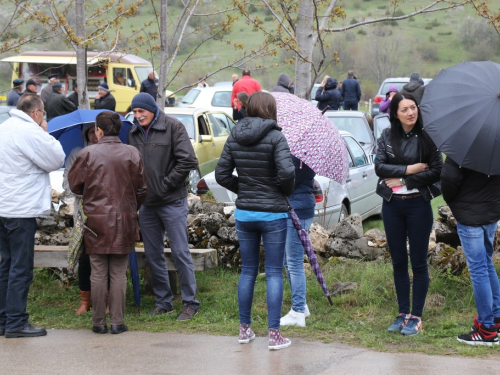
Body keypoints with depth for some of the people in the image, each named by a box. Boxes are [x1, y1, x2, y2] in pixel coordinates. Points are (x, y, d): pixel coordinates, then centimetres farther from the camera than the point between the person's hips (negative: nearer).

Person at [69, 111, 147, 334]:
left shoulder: (87, 154, -7)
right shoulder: (132, 153, 0)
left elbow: (75, 185, 2)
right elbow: (141, 189, 5)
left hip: (96, 220, -1)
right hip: (124, 220, 1)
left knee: (98, 273, 5)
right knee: (119, 273, 7)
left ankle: (98, 322, 9)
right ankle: (117, 322, 7)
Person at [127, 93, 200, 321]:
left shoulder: (173, 127, -7)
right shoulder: (134, 133, 10)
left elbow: (188, 161, -11)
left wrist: (166, 184, -11)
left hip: (172, 202, -6)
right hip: (147, 204, 6)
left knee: (180, 252, -4)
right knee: (153, 255, 9)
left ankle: (190, 302, 3)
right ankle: (163, 302, 19)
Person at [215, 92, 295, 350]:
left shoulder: (234, 137, 2)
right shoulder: (275, 137, -12)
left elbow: (222, 175, 2)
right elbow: (286, 172, -23)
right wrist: (286, 191, -3)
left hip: (244, 213, 4)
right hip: (273, 214, -4)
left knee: (247, 270, 15)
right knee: (274, 273, 2)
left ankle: (244, 329, 21)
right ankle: (274, 334, 2)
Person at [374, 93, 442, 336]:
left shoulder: (426, 137, -4)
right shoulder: (387, 136, 5)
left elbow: (437, 170, -10)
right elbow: (379, 166, -5)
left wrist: (403, 180, -12)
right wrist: (409, 169, -14)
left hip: (418, 204, -3)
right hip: (392, 205, 3)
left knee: (418, 262, 1)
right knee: (398, 261, 9)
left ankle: (416, 317, 7)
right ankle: (403, 313, 18)